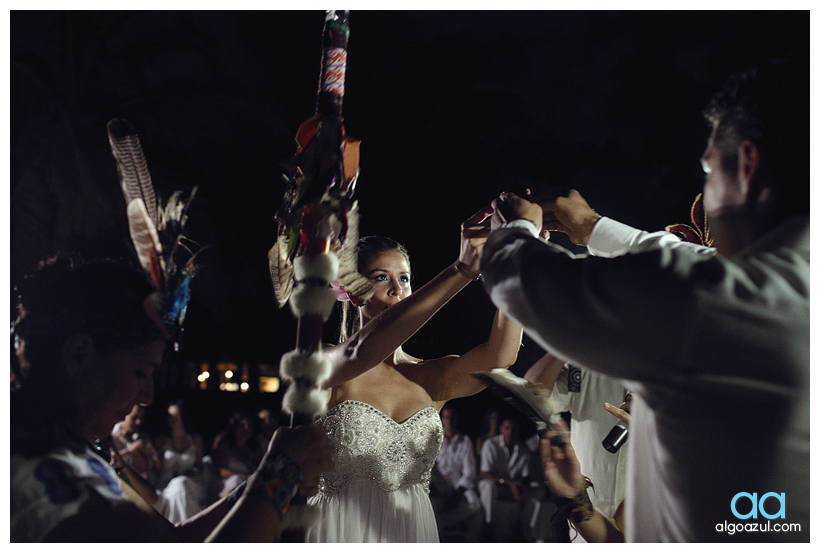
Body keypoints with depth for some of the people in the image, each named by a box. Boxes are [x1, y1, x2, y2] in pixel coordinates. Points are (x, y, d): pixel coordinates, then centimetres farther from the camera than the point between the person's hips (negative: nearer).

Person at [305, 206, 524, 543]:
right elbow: (362, 352, -31)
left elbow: (500, 355, -16)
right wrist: (463, 268, -38)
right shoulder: (323, 366, -9)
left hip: (413, 530, 4)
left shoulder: (431, 378, 1)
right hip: (341, 532, -4)